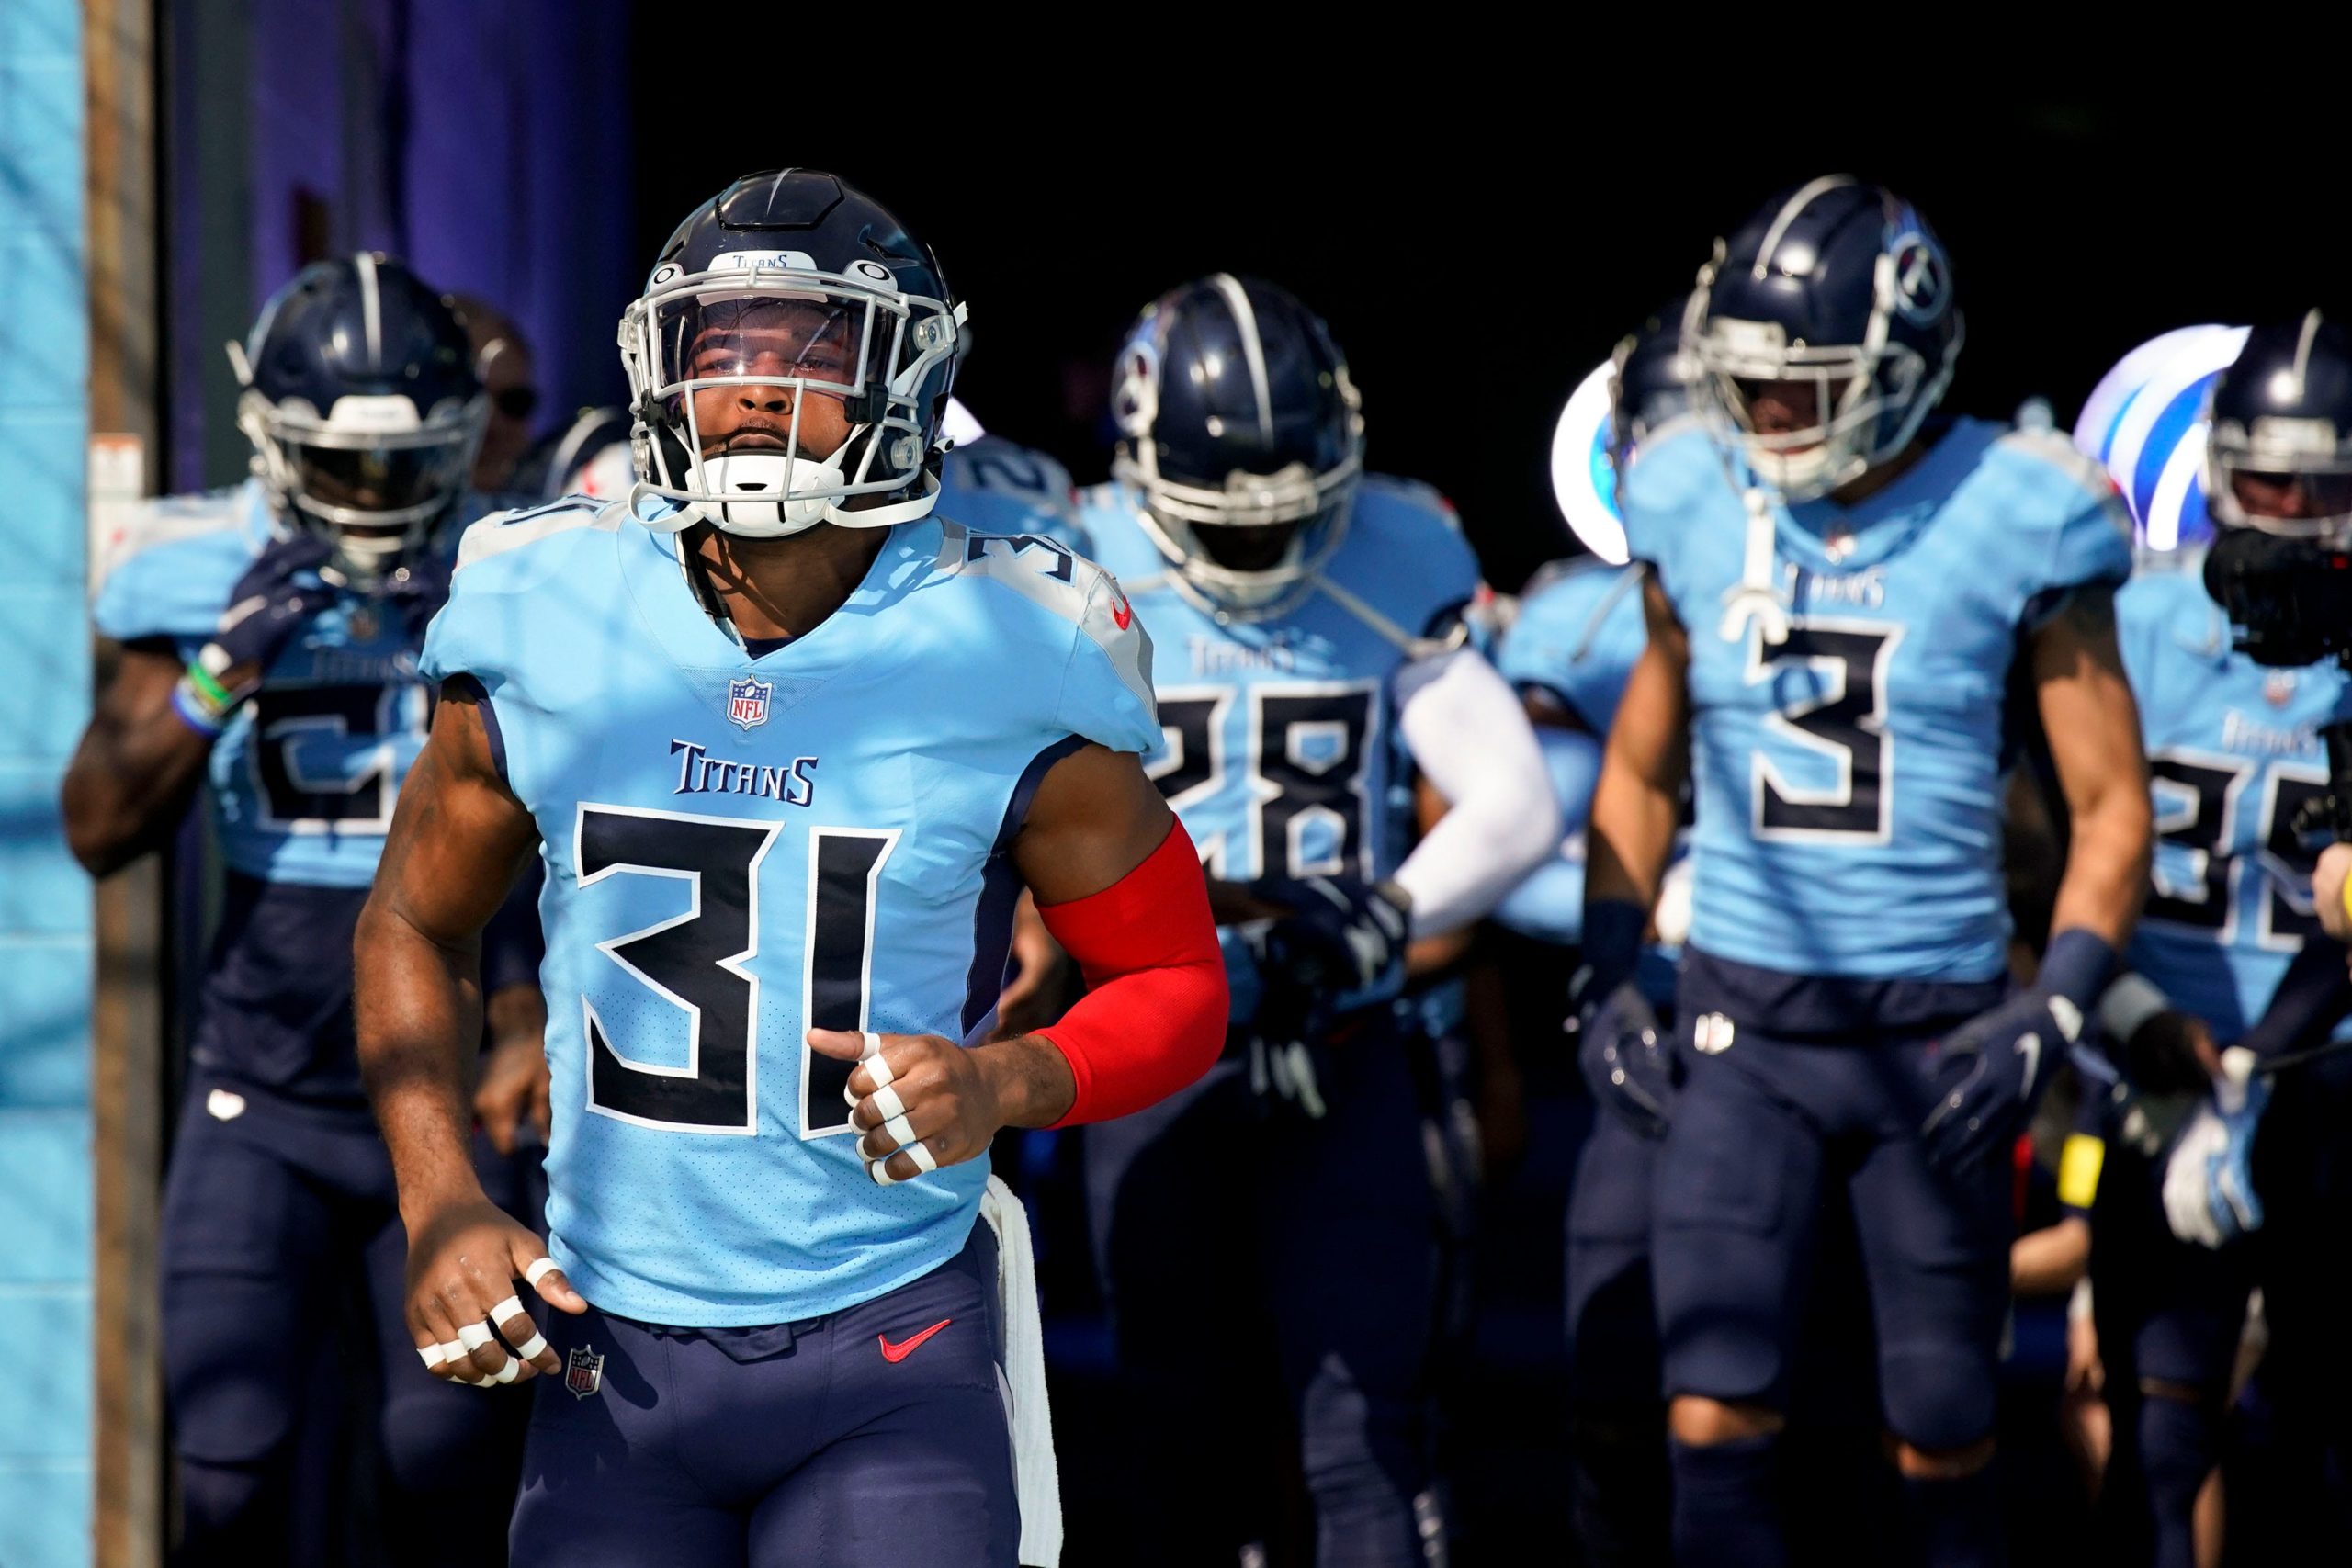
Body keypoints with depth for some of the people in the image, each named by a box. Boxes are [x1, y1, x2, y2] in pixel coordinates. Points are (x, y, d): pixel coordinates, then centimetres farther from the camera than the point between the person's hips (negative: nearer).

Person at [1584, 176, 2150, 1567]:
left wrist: (2053, 1012, -13)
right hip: (1742, 1026, 2)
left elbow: (2112, 808, -1)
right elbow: (1642, 770, 16)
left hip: (1936, 1033, -2)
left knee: (1943, 1440, 6)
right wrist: (1607, 980, 6)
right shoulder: (1695, 509, 3)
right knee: (1716, 1427, -7)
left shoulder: (2011, 521, -6)